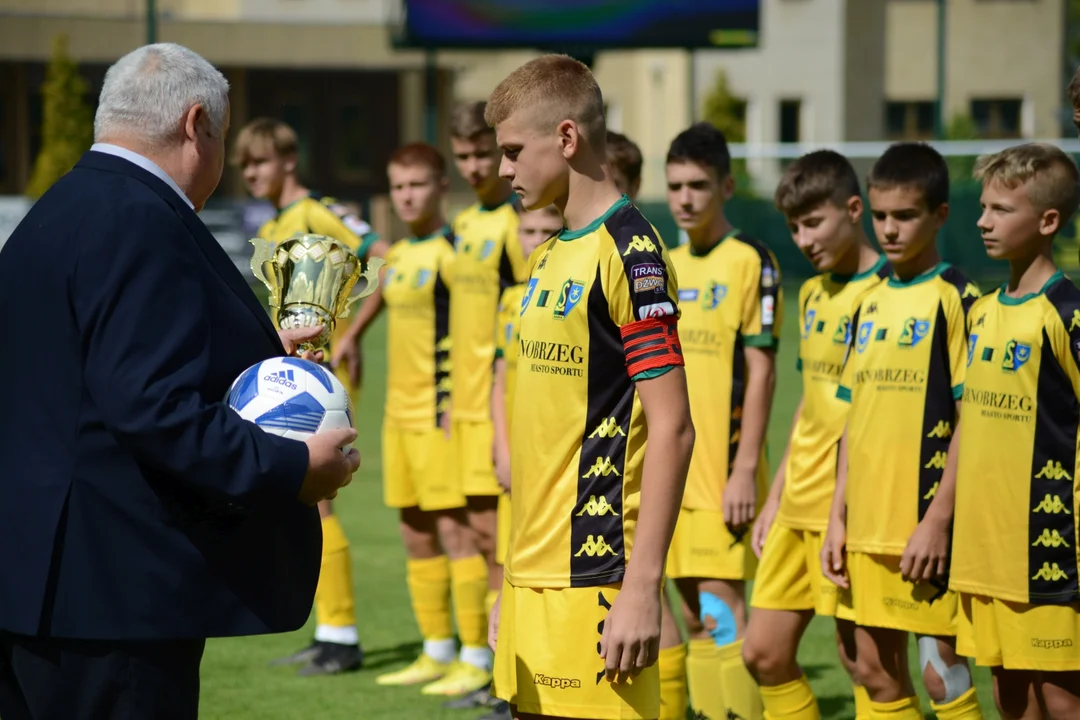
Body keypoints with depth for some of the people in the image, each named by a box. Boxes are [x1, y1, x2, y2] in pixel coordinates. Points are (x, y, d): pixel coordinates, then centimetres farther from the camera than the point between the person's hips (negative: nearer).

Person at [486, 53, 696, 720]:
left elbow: (671, 428, -16)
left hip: (595, 583, -8)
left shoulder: (628, 251, -11)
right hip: (537, 581, 8)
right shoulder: (550, 258, 15)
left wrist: (643, 586, -20)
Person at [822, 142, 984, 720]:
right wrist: (839, 515, 11)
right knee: (875, 670, 11)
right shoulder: (870, 304, 12)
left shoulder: (955, 300, -8)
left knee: (941, 673, -6)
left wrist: (938, 520, -17)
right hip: (869, 524, 7)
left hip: (926, 526, -7)